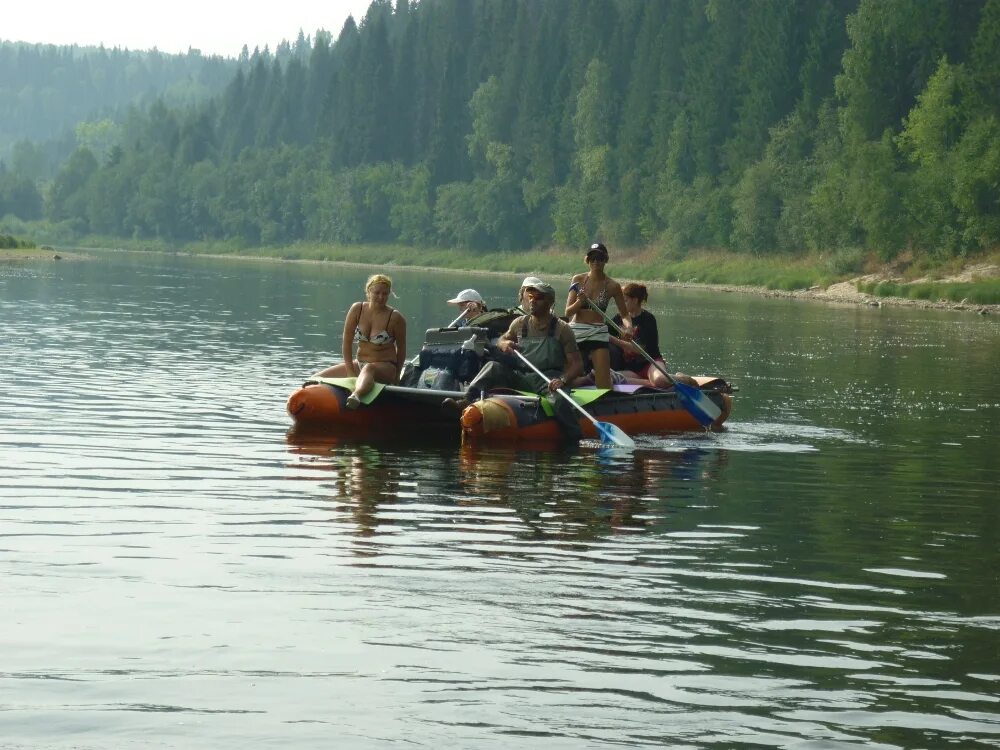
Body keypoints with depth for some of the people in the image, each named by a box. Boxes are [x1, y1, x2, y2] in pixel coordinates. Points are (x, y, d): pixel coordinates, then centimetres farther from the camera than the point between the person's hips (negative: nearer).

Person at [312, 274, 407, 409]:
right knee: (316, 380, -6)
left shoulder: (396, 318, -9)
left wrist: (395, 377, 4)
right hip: (359, 364, 6)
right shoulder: (357, 309, -2)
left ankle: (356, 395, -74)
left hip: (386, 367, -6)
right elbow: (347, 342, -1)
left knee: (368, 369, -45)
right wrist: (350, 371, -5)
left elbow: (401, 349, 0)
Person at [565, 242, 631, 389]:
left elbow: (624, 314, 5)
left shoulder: (612, 286, -1)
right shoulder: (578, 280, 2)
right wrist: (579, 302, -23)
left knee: (604, 385, -10)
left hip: (598, 334, -2)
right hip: (575, 332, 2)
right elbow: (568, 312, -1)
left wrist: (628, 326, -17)